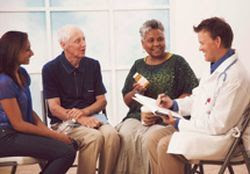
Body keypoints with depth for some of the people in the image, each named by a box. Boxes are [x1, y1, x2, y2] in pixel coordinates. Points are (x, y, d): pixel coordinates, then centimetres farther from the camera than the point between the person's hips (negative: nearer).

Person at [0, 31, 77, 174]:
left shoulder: (22, 73, 7)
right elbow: (18, 124, -18)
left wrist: (44, 127, -2)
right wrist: (54, 135, -12)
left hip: (22, 131, 9)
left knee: (72, 144, -2)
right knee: (66, 152, -19)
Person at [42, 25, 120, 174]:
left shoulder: (93, 65, 11)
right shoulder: (51, 69, -1)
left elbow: (102, 101, 12)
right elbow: (54, 108, -6)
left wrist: (83, 112, -8)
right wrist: (80, 120, -19)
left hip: (91, 117, 4)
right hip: (63, 121, -3)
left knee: (112, 134, -29)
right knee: (94, 137, -33)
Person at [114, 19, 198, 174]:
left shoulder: (177, 62, 6)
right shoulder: (138, 65, 17)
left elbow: (193, 93, -3)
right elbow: (127, 101, 20)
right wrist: (136, 92, -2)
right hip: (138, 116, 3)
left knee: (150, 138, -33)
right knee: (125, 136, -28)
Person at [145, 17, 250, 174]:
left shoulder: (234, 76, -24)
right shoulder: (217, 67, 7)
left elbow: (218, 125, -24)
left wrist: (179, 124, -16)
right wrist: (174, 104, 6)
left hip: (219, 136, -10)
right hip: (202, 127, 10)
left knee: (166, 146, -23)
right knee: (154, 139, 1)